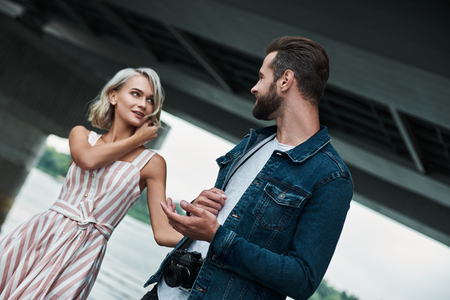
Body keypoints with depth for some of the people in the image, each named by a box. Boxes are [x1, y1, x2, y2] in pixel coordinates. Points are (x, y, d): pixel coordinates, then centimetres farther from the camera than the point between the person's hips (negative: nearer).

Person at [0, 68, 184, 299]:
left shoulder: (151, 163, -1)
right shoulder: (81, 135, 10)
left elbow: (163, 232, -8)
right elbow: (87, 159, -15)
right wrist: (136, 140, -4)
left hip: (82, 253, -2)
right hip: (38, 235, 3)